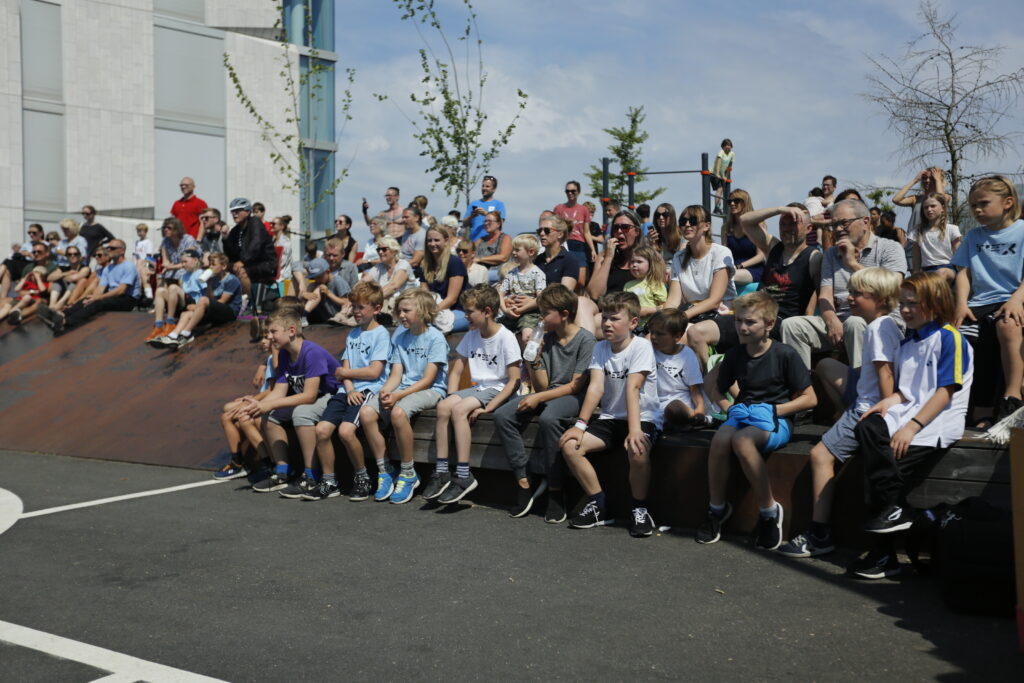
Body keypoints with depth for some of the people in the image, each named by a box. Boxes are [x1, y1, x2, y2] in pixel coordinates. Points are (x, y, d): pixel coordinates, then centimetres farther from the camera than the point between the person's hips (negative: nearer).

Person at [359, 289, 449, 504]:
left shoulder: (435, 338, -6)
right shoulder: (399, 337, 13)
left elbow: (427, 379, -12)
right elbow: (396, 374, 8)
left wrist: (398, 395, -21)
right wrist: (385, 391, -14)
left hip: (431, 391, -6)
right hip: (403, 388, 6)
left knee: (398, 412, -36)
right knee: (366, 412, -20)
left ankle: (408, 474, -17)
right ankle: (384, 471, -7)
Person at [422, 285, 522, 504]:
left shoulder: (506, 337, -12)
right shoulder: (471, 336, 9)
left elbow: (514, 381, -15)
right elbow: (456, 371, 13)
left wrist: (488, 408, -22)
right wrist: (452, 396, -6)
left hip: (499, 390, -6)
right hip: (477, 388, 7)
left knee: (459, 409, -29)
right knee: (443, 406, -20)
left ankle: (463, 476, -26)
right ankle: (441, 472, -18)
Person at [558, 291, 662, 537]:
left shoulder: (641, 346, -12)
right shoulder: (600, 348, 4)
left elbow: (632, 388, -25)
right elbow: (596, 387, -8)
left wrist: (634, 430, -34)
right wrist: (581, 424, -21)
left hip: (644, 417, -5)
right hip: (610, 418, 5)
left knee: (637, 450, -36)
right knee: (569, 444, -15)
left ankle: (640, 508, -10)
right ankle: (597, 503, 2)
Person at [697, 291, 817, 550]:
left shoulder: (785, 355, -6)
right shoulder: (735, 355, 8)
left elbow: (809, 398, -3)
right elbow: (717, 389, 24)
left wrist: (775, 409, -12)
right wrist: (730, 407, 4)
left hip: (775, 421, -4)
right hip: (743, 415, 4)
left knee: (742, 440, -37)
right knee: (720, 438, -31)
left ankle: (769, 510, -20)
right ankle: (717, 507, -10)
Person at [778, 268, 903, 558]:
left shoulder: (879, 327, -16)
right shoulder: (884, 324, 12)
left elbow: (885, 372, -22)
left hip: (869, 407, -11)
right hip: (863, 398, 11)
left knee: (820, 454, -14)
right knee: (826, 366, 24)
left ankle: (820, 535, -12)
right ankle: (850, 422, 21)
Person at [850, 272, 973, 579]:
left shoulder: (949, 337, -4)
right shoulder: (908, 342, 21)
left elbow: (945, 392, -13)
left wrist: (912, 426, -22)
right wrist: (889, 400, -3)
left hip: (940, 422, -7)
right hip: (909, 413, 7)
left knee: (893, 462, -26)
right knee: (867, 428, -25)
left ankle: (885, 554, -11)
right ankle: (893, 509, -24)